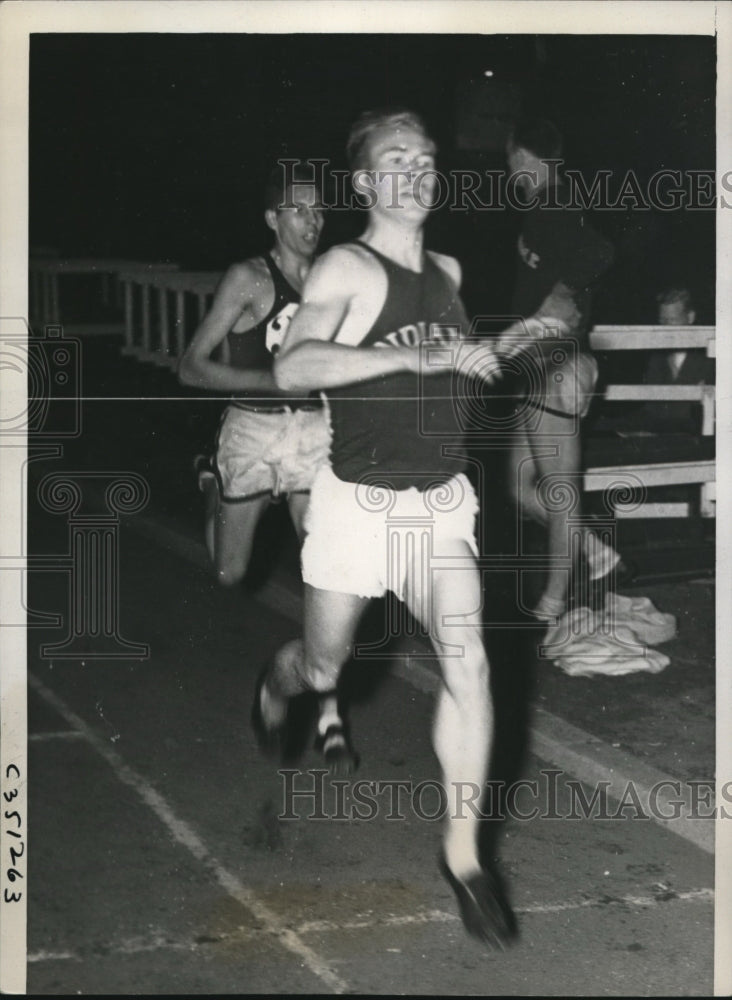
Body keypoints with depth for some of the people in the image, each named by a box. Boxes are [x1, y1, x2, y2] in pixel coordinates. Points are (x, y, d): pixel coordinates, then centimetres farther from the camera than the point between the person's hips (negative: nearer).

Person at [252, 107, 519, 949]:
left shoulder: (448, 271, 8)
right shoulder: (346, 269, -13)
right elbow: (291, 367, -31)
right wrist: (419, 356, -37)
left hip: (441, 501, 4)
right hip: (357, 500, -4)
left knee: (467, 661, -14)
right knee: (323, 669, 14)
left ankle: (462, 853, -4)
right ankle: (276, 685, 53)